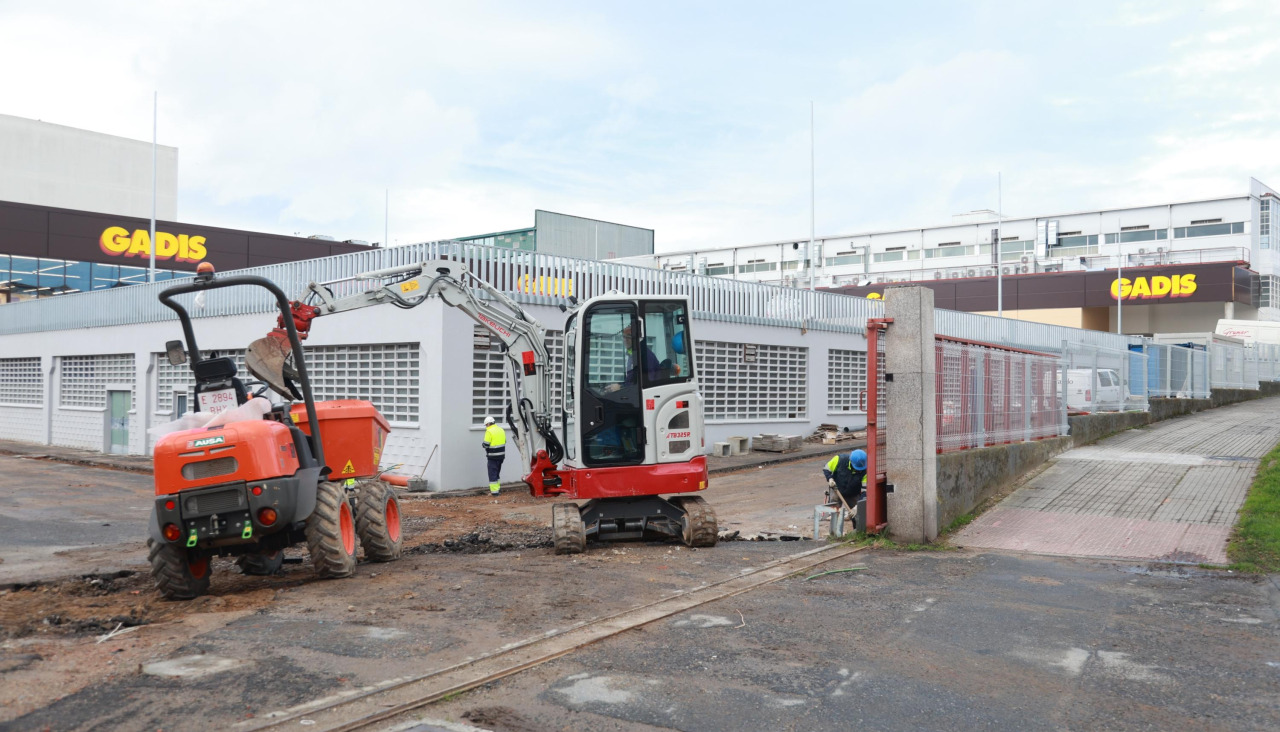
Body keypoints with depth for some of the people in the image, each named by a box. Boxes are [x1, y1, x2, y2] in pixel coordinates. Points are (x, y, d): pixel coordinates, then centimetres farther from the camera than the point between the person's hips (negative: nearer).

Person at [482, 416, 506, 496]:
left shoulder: (489, 431, -15)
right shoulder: (501, 430, 9)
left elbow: (486, 444, -17)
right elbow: (504, 441, 15)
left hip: (493, 456, -7)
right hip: (501, 455, 7)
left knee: (492, 474, 0)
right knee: (497, 472, 21)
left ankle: (494, 491, 0)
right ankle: (498, 488, 27)